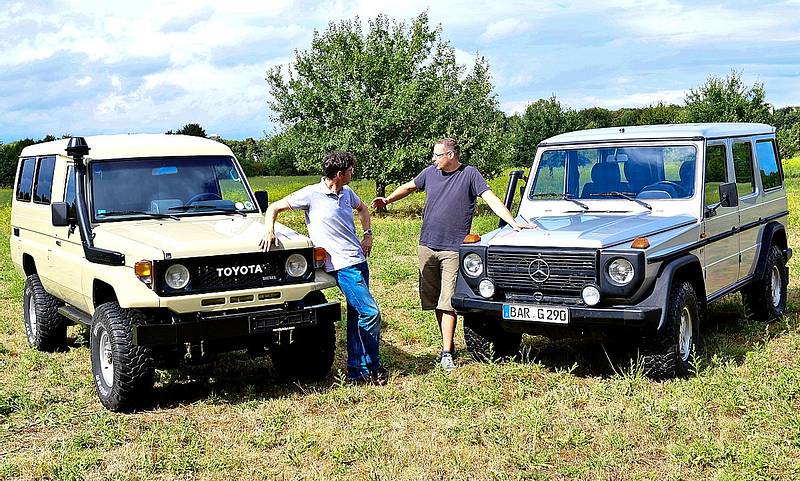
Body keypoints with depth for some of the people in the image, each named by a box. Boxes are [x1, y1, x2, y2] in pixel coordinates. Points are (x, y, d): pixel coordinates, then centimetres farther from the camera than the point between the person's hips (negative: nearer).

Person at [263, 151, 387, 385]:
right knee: (370, 312, -13)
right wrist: (270, 231, -18)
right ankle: (373, 368, 3)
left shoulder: (347, 193, 10)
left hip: (359, 260, 8)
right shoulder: (312, 194, -9)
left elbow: (362, 208, 32)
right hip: (342, 265, -8)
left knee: (356, 315, 11)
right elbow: (274, 208, -3)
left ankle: (357, 371, 19)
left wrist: (368, 234, 18)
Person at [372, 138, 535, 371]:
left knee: (448, 302, -8)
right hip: (427, 246, 5)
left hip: (453, 249, -5)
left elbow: (491, 199, -11)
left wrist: (513, 223, -19)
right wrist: (387, 200, 20)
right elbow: (409, 187, 25)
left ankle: (446, 353, -5)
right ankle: (447, 341, 24)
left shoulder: (469, 175, -5)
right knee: (434, 299, 11)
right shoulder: (430, 172, 8)